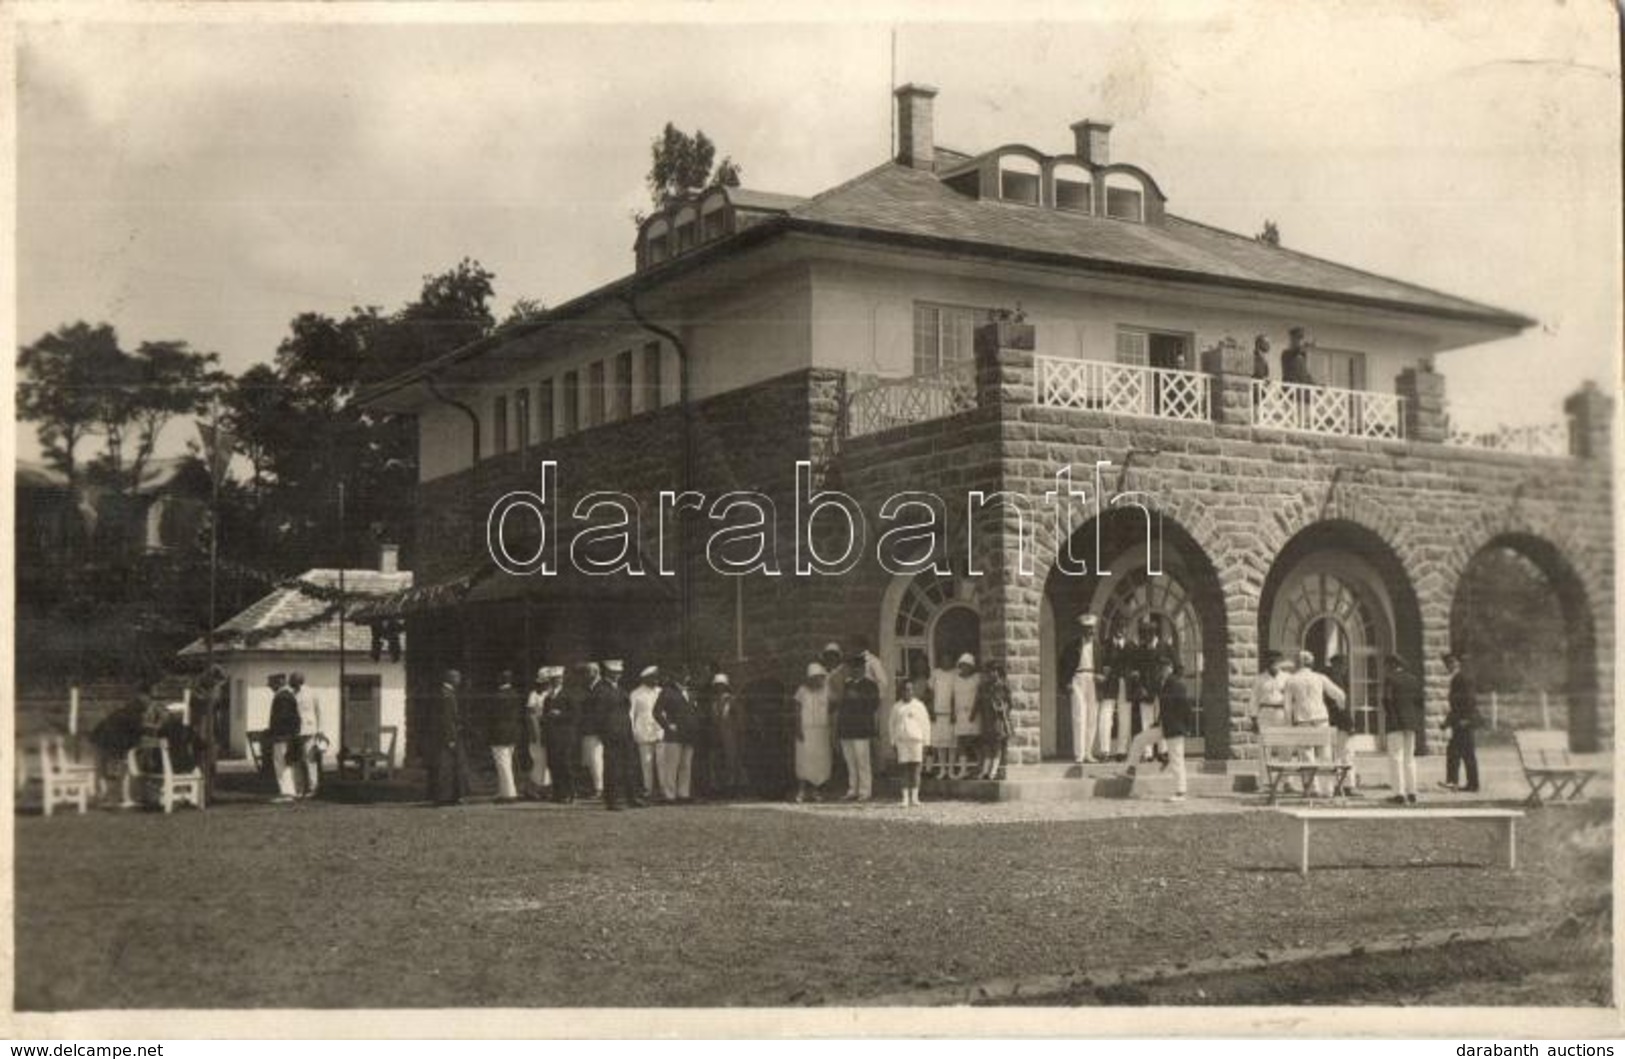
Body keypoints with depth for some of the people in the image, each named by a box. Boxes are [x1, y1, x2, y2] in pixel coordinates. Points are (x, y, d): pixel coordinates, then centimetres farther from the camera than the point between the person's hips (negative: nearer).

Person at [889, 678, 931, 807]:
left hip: (916, 740, -1)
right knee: (905, 769, 0)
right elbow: (892, 725, 16)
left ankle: (914, 797, 3)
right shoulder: (896, 707, 9)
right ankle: (905, 798, -1)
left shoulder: (918, 705, 4)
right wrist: (893, 742, 11)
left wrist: (925, 742, 2)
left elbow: (925, 724, 5)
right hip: (902, 741, 1)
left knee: (915, 768, -2)